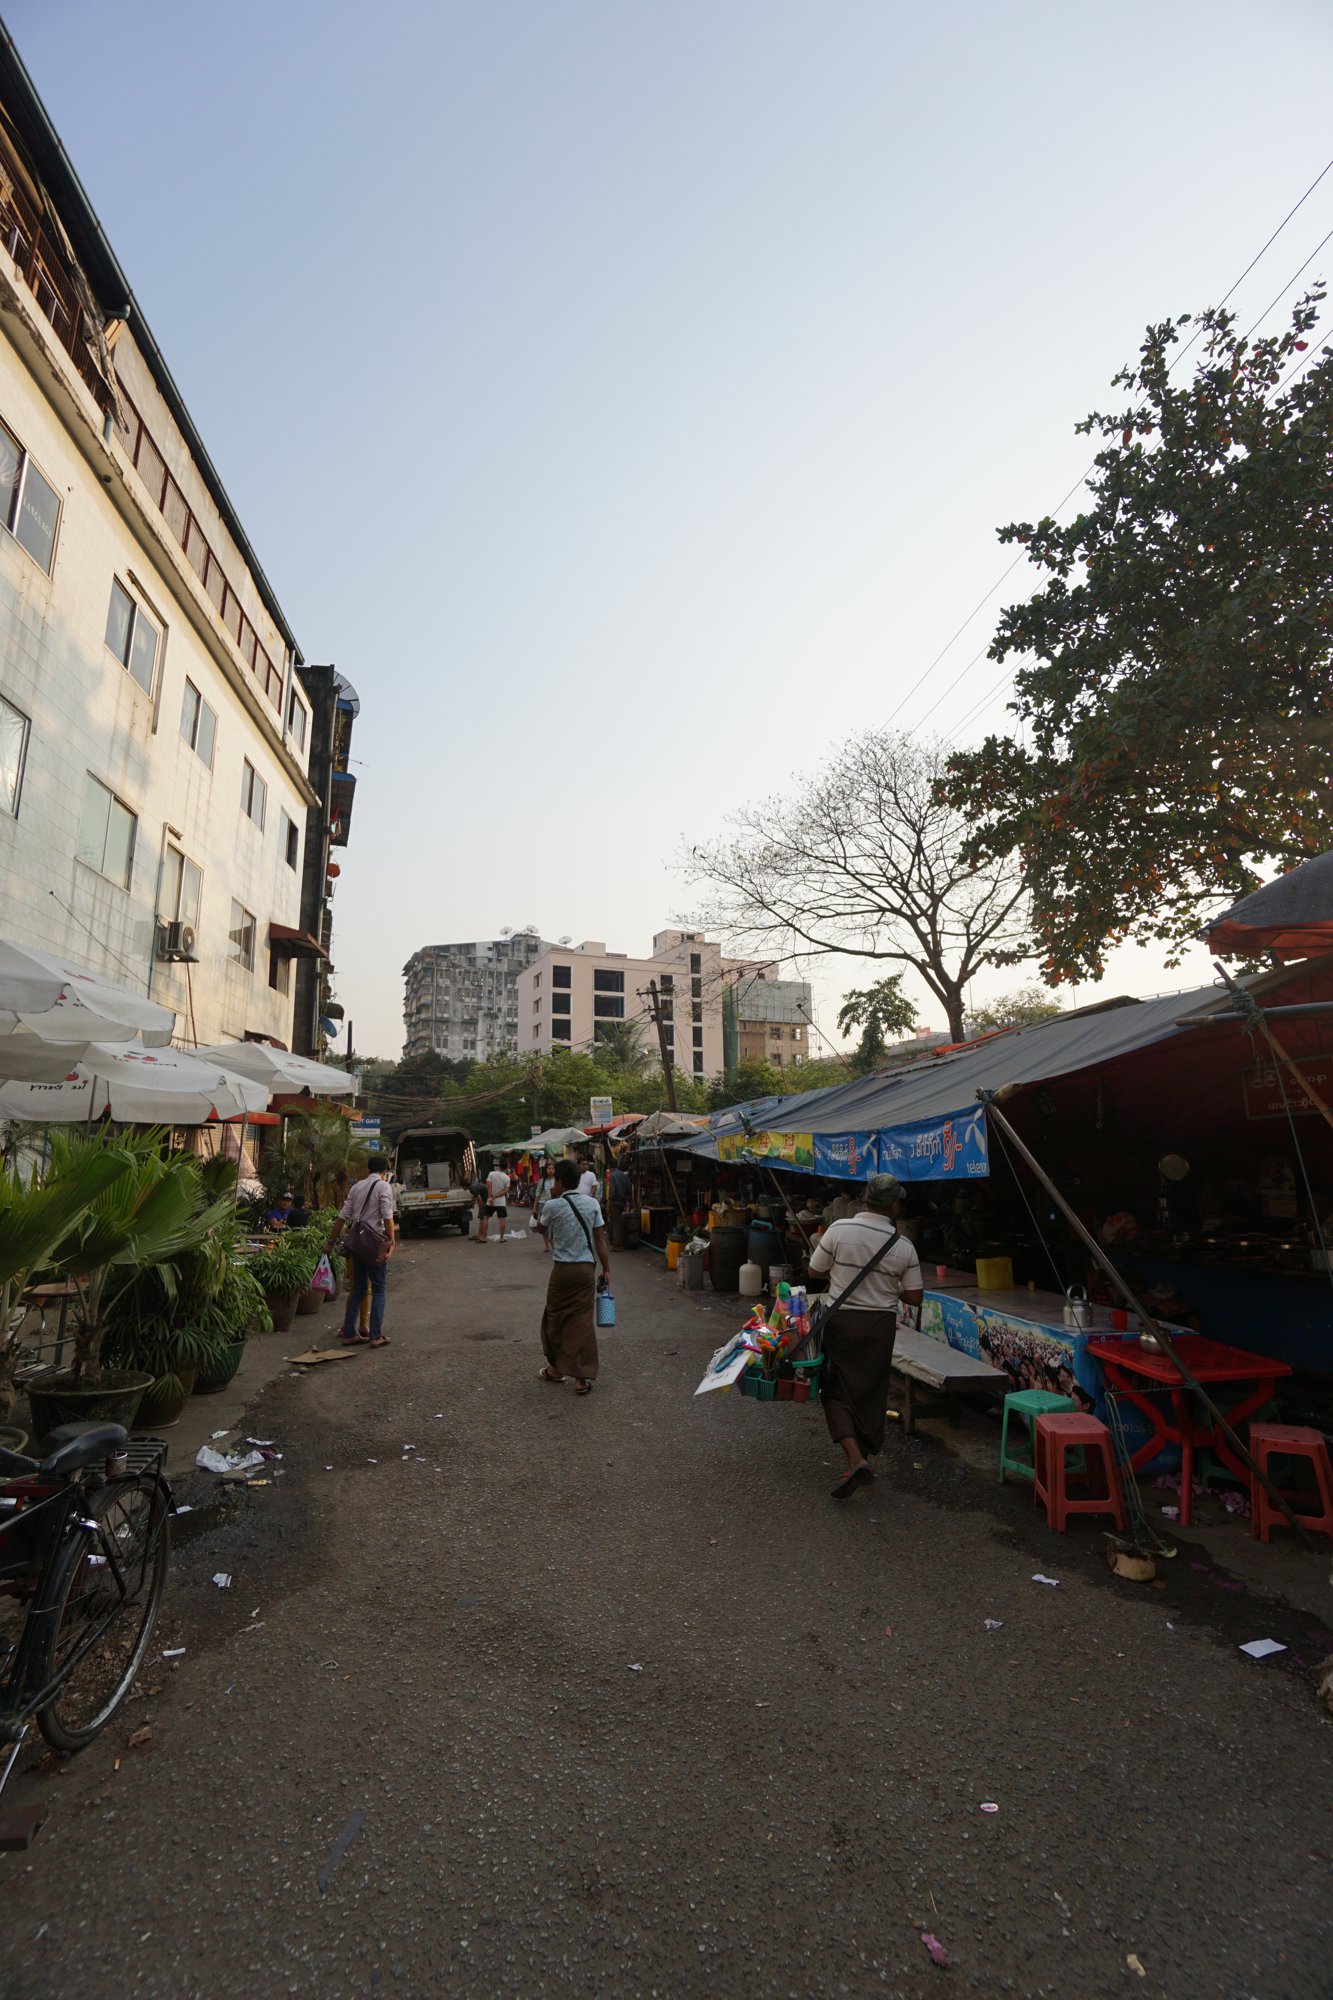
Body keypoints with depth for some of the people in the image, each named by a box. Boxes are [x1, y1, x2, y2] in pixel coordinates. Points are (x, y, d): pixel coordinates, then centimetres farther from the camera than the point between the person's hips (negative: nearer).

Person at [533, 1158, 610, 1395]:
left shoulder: (552, 1206, -9)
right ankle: (582, 1378, 5)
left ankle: (556, 1368, 30)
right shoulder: (592, 1204, -1)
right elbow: (600, 1239, 0)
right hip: (587, 1269, 2)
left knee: (555, 1317, 16)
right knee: (582, 1321, 5)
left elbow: (541, 1228, 11)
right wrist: (606, 1269, 5)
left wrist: (538, 1217, 29)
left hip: (562, 1269, -2)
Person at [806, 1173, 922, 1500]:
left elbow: (815, 1269, -2)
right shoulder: (904, 1246, -8)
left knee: (837, 1391, 8)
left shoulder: (839, 1229, -14)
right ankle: (863, 1459, 28)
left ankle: (855, 1460, -8)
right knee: (871, 1393, 17)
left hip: (842, 1320, -2)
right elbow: (914, 1297, -2)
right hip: (881, 1325, 2)